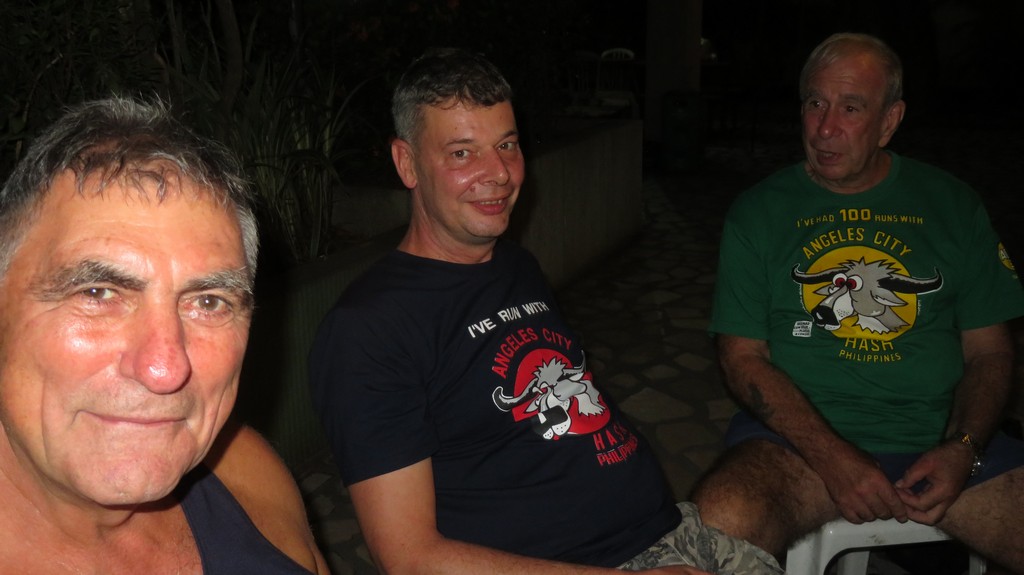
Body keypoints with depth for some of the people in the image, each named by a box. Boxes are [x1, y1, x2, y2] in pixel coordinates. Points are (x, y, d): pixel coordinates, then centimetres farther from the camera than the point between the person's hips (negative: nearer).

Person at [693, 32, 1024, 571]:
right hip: (799, 432, -2)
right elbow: (744, 356, -1)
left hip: (940, 434, 3)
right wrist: (831, 458, -15)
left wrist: (962, 449, -9)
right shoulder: (759, 211, 5)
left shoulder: (952, 205, 11)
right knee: (722, 518, -32)